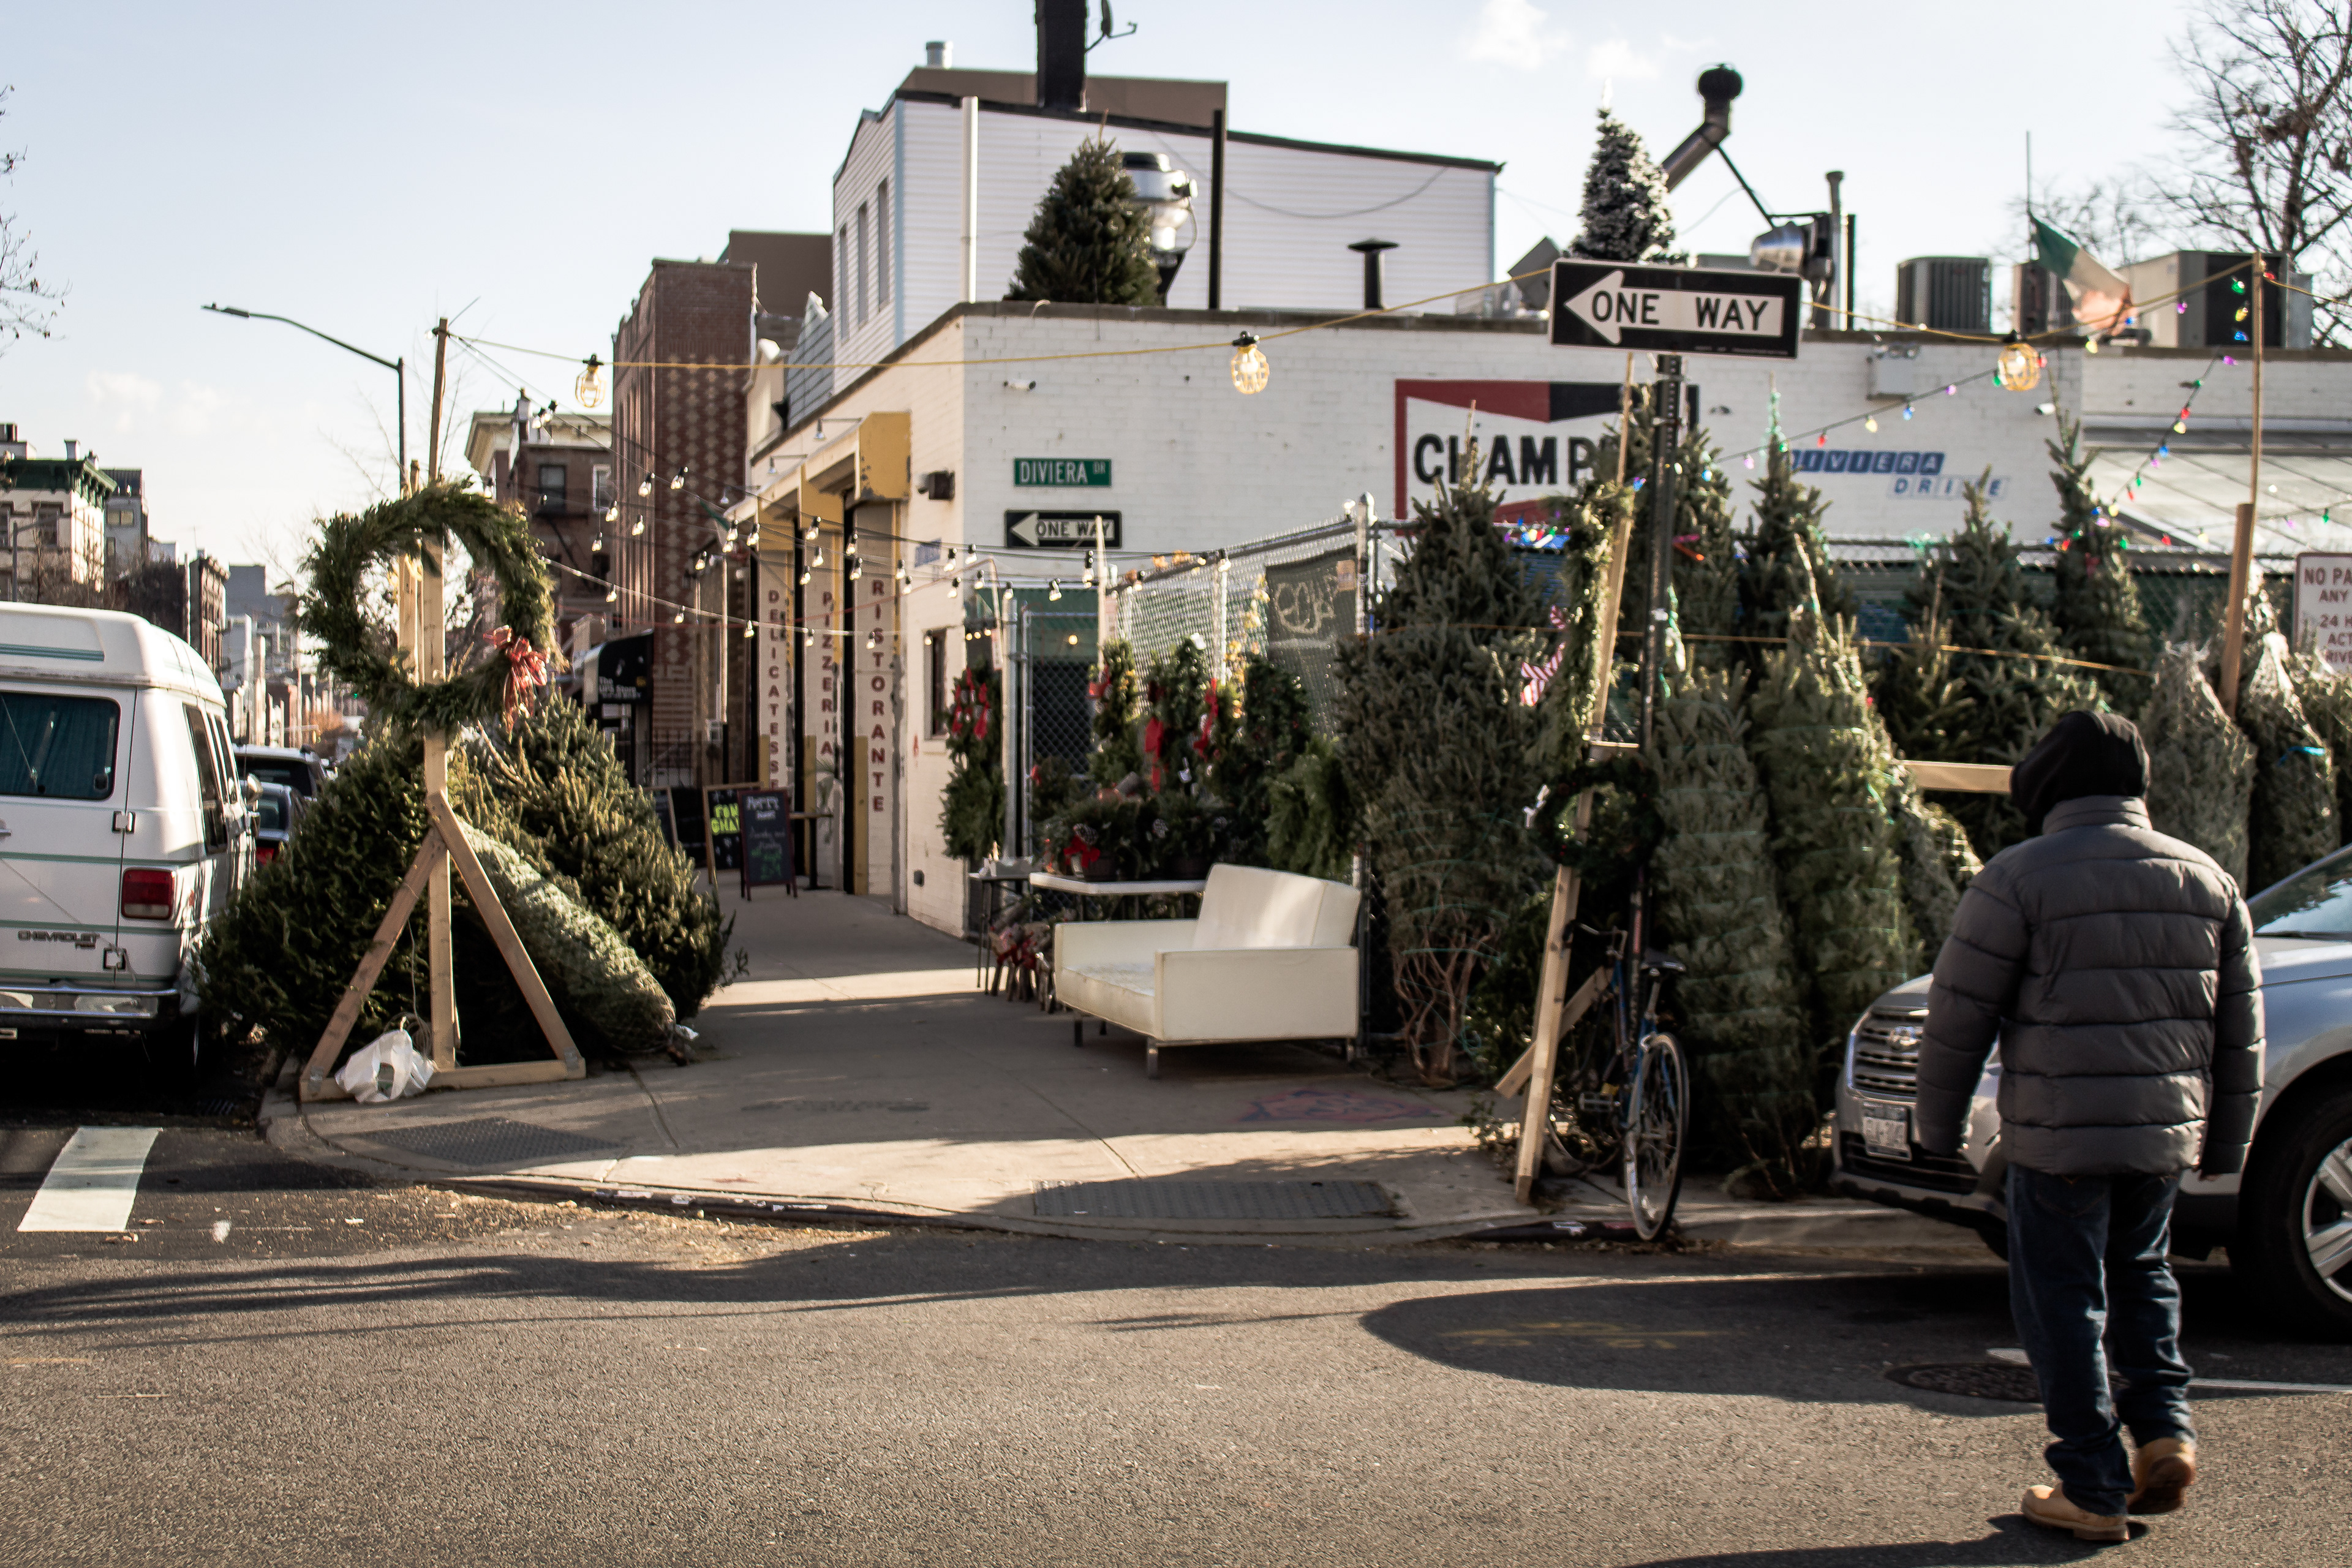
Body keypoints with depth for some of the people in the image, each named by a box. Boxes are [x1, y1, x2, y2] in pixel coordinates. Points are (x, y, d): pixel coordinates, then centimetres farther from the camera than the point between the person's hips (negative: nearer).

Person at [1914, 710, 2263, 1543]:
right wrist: (2225, 1141, 21)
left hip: (2057, 1136, -5)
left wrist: (1938, 1123, 5)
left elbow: (1959, 1016, -7)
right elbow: (2240, 1026, 13)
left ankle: (2094, 1488, 5)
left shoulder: (2020, 878, -8)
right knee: (2140, 1274, 24)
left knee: (2063, 1303, 4)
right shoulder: (2207, 880, 8)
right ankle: (2165, 1426, 9)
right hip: (2167, 1132, 5)